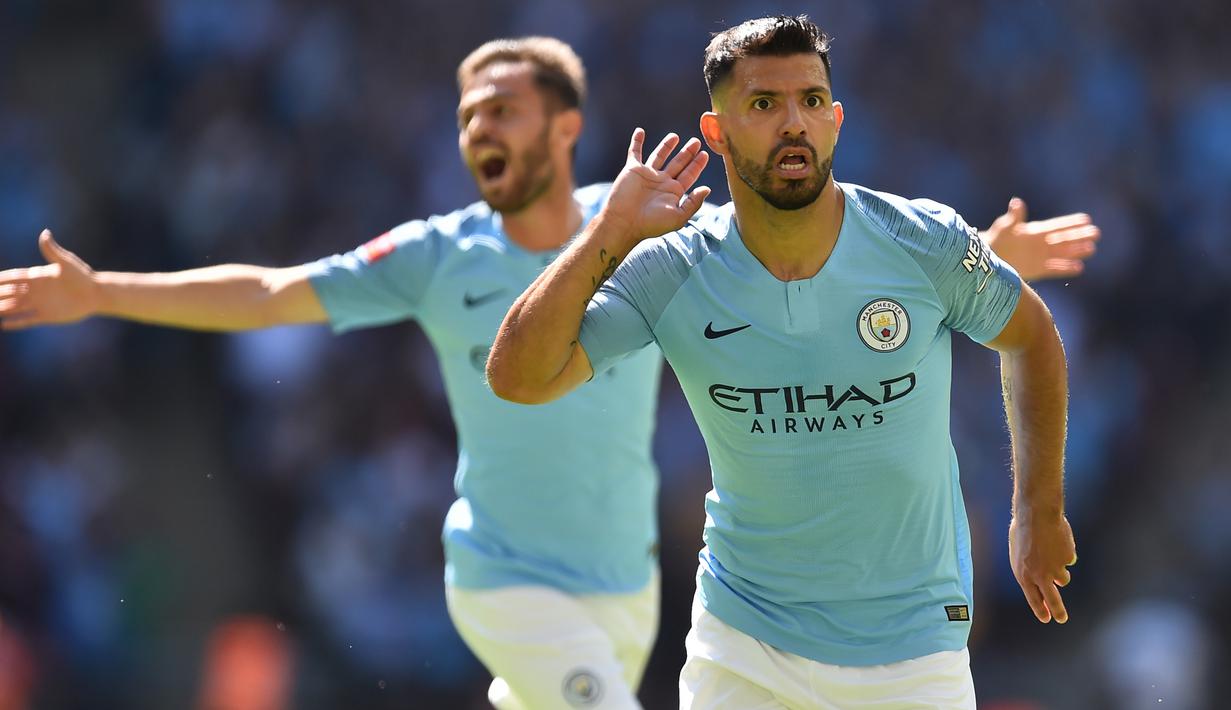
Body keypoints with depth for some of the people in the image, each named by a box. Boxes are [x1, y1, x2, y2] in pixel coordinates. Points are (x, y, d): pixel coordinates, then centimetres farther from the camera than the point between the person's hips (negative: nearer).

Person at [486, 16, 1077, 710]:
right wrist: (612, 232, -19)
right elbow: (518, 378, -18)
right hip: (740, 643, 0)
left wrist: (1040, 511, 9)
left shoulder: (928, 243, -10)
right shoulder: (672, 273, -10)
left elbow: (1033, 338, 8)